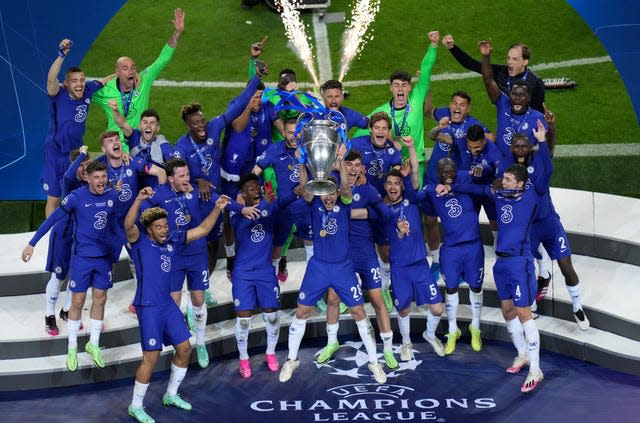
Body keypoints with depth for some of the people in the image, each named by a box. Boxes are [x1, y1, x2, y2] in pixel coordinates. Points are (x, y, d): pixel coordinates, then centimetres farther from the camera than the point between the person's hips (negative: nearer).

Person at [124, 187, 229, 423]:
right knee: (151, 357, -5)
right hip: (148, 308, -7)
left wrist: (217, 208, 3)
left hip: (168, 304, 7)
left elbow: (202, 230, 13)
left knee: (184, 348, 13)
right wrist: (140, 199, -42)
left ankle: (171, 395, 33)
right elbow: (128, 225, -28)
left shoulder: (173, 242, 9)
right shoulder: (140, 243, -7)